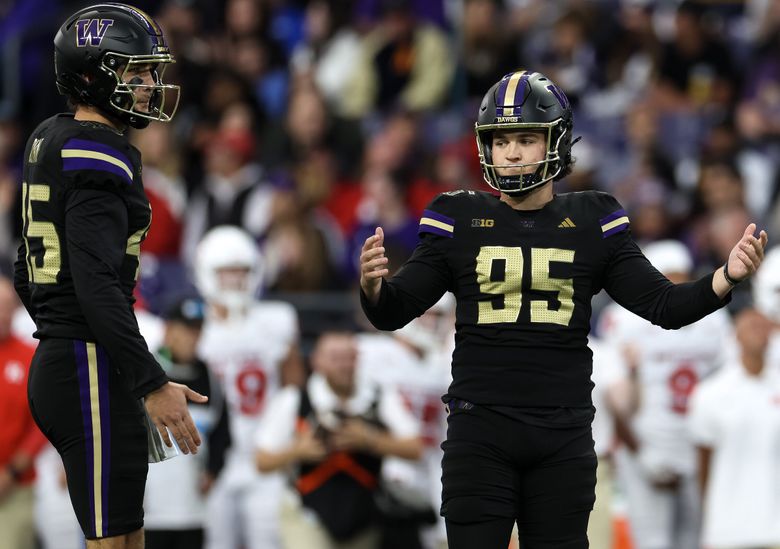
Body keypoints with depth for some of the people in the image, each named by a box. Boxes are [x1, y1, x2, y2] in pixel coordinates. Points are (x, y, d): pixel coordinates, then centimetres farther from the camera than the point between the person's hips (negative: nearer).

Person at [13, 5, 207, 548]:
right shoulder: (100, 159, -16)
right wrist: (153, 385, -23)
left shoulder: (51, 141, 14)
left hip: (55, 361, 10)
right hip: (93, 374, -10)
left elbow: (27, 272, 22)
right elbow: (98, 286, -24)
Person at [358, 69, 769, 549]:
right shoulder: (459, 221, 3)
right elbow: (395, 312, 2)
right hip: (479, 433, -1)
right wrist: (374, 287, -21)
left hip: (564, 438, 1)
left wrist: (727, 278, -13)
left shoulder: (592, 225, 5)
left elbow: (664, 305, 4)